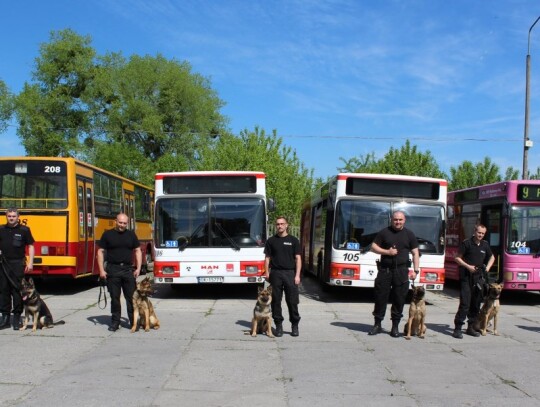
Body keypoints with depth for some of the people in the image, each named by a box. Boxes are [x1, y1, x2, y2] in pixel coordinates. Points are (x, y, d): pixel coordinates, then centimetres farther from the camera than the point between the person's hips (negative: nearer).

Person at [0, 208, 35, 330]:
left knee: (17, 291, -2)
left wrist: (30, 262, -5)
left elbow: (31, 246, 2)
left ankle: (17, 317, 6)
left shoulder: (24, 230, 1)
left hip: (18, 264, -3)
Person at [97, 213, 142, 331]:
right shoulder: (107, 234, 3)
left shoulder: (131, 235, 10)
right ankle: (115, 322, 14)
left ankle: (133, 322, 8)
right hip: (112, 270, -1)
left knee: (131, 297, 1)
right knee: (114, 298, 5)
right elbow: (100, 252, 3)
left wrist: (138, 268, 0)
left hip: (128, 269, 1)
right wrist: (101, 270, -6)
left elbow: (138, 251, 11)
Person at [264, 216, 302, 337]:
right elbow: (267, 258, 8)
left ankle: (295, 325, 10)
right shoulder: (271, 241, 9)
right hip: (275, 273, 1)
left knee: (292, 301, -1)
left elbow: (298, 258, 3)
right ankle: (278, 325, 12)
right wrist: (267, 272, -4)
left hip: (290, 273, -1)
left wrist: (297, 275, -6)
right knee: (276, 301, 3)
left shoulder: (293, 240, 6)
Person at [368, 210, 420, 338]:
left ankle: (395, 326, 11)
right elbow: (373, 246, 6)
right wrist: (387, 252, -9)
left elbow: (415, 253, 8)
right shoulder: (384, 232, 5)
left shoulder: (409, 234, 8)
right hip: (384, 269, 0)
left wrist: (416, 270, -1)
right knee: (380, 297, 2)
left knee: (399, 299, 1)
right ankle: (377, 324, 13)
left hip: (401, 271, 0)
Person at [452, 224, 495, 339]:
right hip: (466, 277, -6)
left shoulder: (485, 245, 9)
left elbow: (492, 257, 25)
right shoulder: (466, 243, -6)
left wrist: (488, 267, 9)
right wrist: (468, 266, -14)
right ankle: (458, 328, -10)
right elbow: (457, 258, -3)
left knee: (476, 303, 9)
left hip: (478, 277, 6)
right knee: (465, 303, -12)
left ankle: (471, 327, 19)